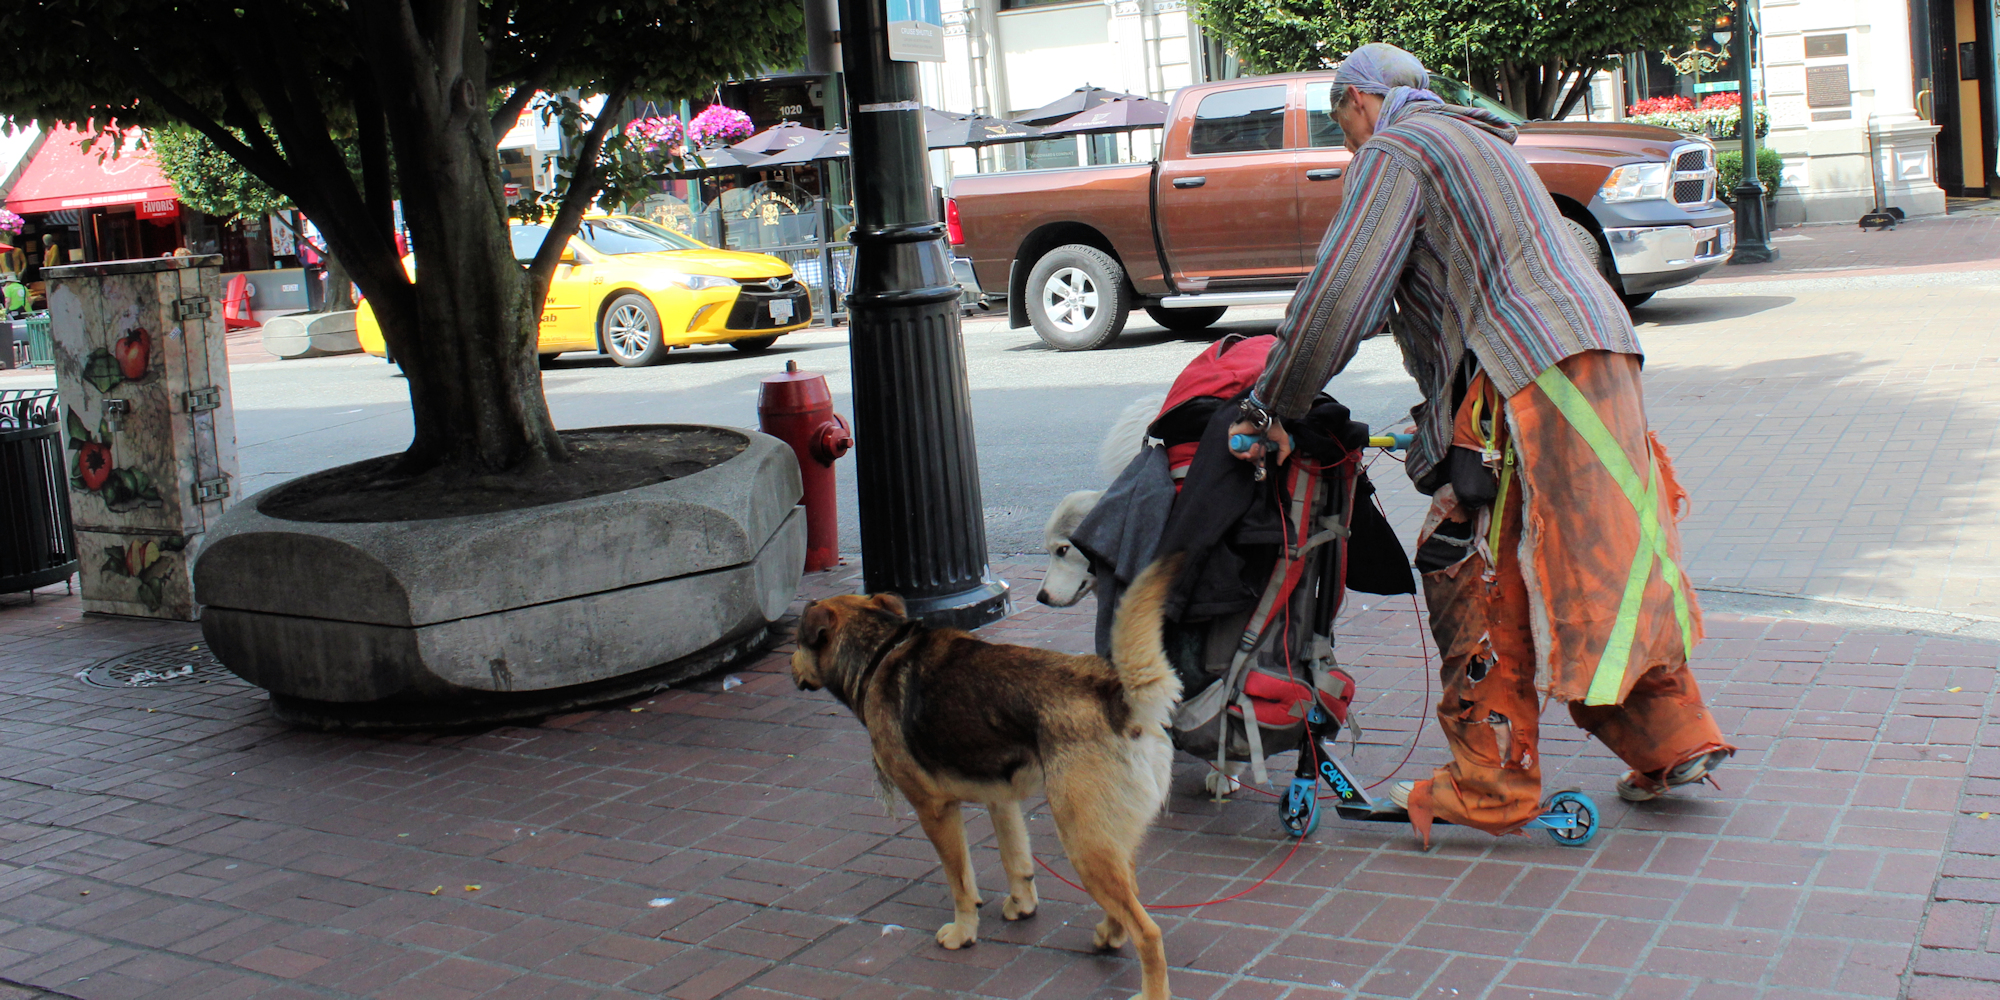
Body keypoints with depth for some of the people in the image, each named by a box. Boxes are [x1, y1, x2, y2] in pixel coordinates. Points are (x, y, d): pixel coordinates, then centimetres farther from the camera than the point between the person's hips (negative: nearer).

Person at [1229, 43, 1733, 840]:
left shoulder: (1393, 151, 0)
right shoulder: (1474, 140, 30)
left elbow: (1339, 291, -10)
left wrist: (1272, 409, -4)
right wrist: (1439, 414, 33)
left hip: (1525, 378, -9)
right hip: (1599, 363, 10)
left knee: (1472, 574, -3)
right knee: (1610, 564, 16)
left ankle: (1491, 787, 0)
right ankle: (1670, 743, 21)